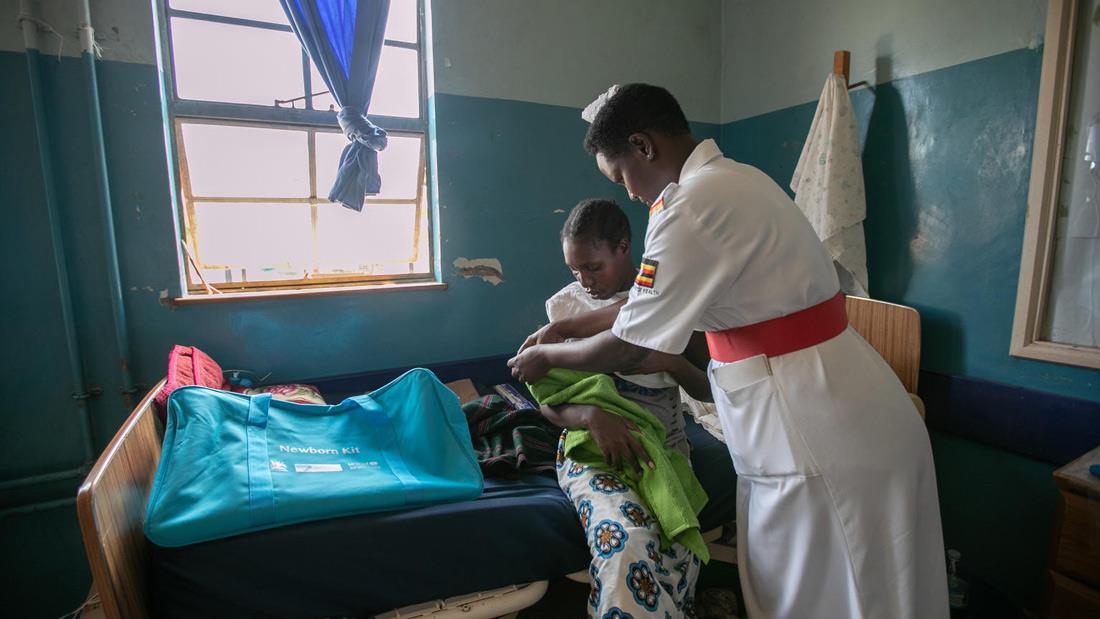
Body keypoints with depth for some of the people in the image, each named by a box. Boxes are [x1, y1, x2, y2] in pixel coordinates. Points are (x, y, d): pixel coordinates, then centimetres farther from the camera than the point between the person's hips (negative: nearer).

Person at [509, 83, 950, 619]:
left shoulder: (693, 208, -22)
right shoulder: (729, 179, 10)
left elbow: (627, 348, -15)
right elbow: (652, 305, 15)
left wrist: (546, 356, 2)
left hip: (822, 439, -9)